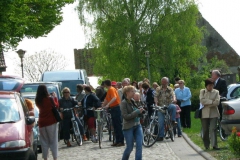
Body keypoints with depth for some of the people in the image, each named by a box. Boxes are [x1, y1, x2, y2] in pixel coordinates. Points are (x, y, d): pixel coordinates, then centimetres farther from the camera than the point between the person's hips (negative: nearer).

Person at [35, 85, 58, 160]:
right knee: (53, 141, 2)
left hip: (42, 123, 4)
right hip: (51, 122, -4)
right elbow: (56, 106, 3)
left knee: (44, 141, 10)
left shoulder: (37, 100, 0)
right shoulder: (49, 99, -12)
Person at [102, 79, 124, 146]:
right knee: (115, 126, 10)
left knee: (118, 125, -8)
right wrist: (102, 106, 25)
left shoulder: (111, 89, -12)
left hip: (116, 108, -10)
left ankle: (121, 141, -7)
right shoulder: (109, 90, 17)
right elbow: (106, 99, 25)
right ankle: (117, 141, 14)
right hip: (113, 108, 10)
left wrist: (108, 105, -36)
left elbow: (114, 98, -29)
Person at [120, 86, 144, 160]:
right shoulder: (123, 103, -11)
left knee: (139, 145, -6)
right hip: (128, 127, -6)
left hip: (137, 126, 6)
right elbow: (126, 116, -18)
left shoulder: (133, 101, 8)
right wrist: (138, 112, -20)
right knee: (130, 147, 2)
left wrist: (140, 111, 1)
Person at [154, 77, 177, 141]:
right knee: (161, 122, -6)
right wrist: (156, 104, -23)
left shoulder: (170, 89, 6)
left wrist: (174, 99, -33)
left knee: (173, 106, -36)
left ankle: (173, 120, -22)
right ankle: (161, 136, 3)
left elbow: (173, 94, -10)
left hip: (168, 106, 0)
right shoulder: (158, 89, 5)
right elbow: (155, 97, -4)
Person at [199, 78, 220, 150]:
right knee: (205, 130, 5)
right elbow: (202, 101, -8)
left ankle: (214, 145, -16)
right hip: (204, 113, 1)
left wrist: (207, 103, -11)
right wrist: (211, 101, -11)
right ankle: (206, 145, 15)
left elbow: (217, 102, -8)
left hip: (213, 113, -1)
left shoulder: (216, 92, 6)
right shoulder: (202, 91, 7)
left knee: (213, 129, -11)